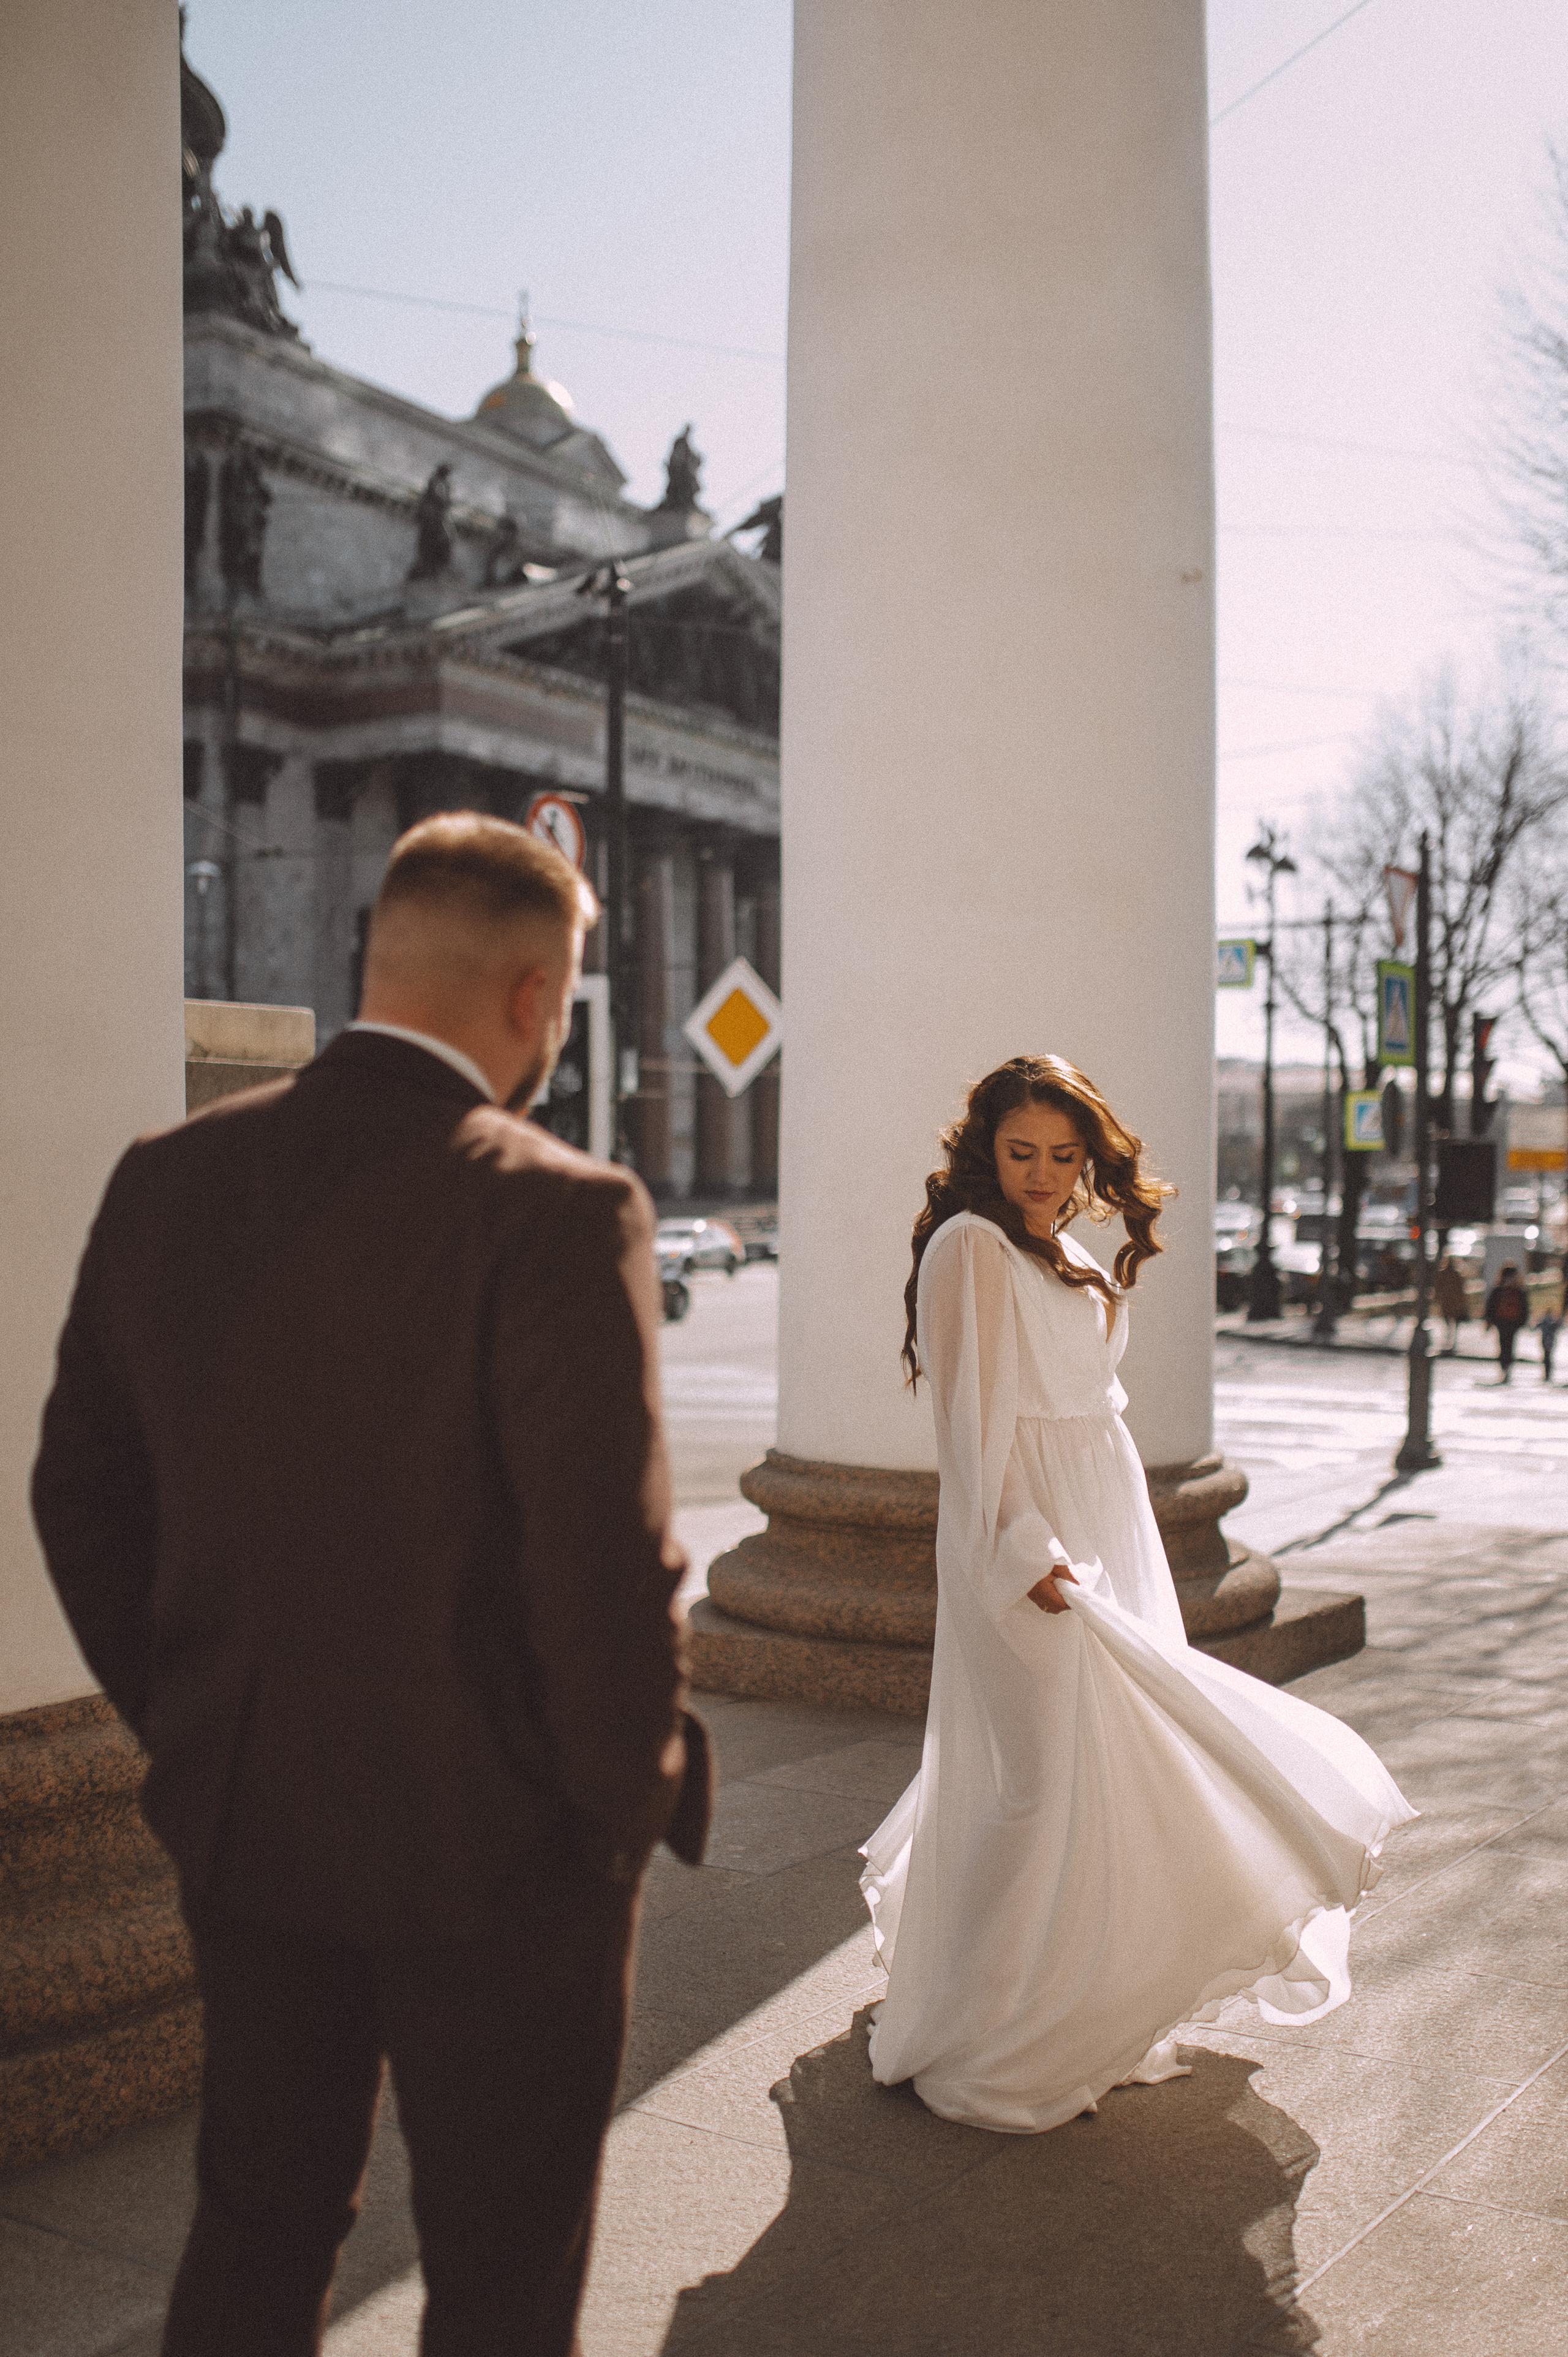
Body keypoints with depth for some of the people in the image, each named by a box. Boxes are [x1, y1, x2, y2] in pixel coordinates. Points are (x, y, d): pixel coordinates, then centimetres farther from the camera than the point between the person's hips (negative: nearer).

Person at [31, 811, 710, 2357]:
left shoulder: (166, 1177, -2)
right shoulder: (557, 1212, -22)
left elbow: (80, 1495, 4)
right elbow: (609, 1566, -23)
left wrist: (185, 1725, 15)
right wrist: (636, 1796, -5)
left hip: (239, 1824, 6)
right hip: (491, 1846, -5)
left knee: (255, 2228, 25)